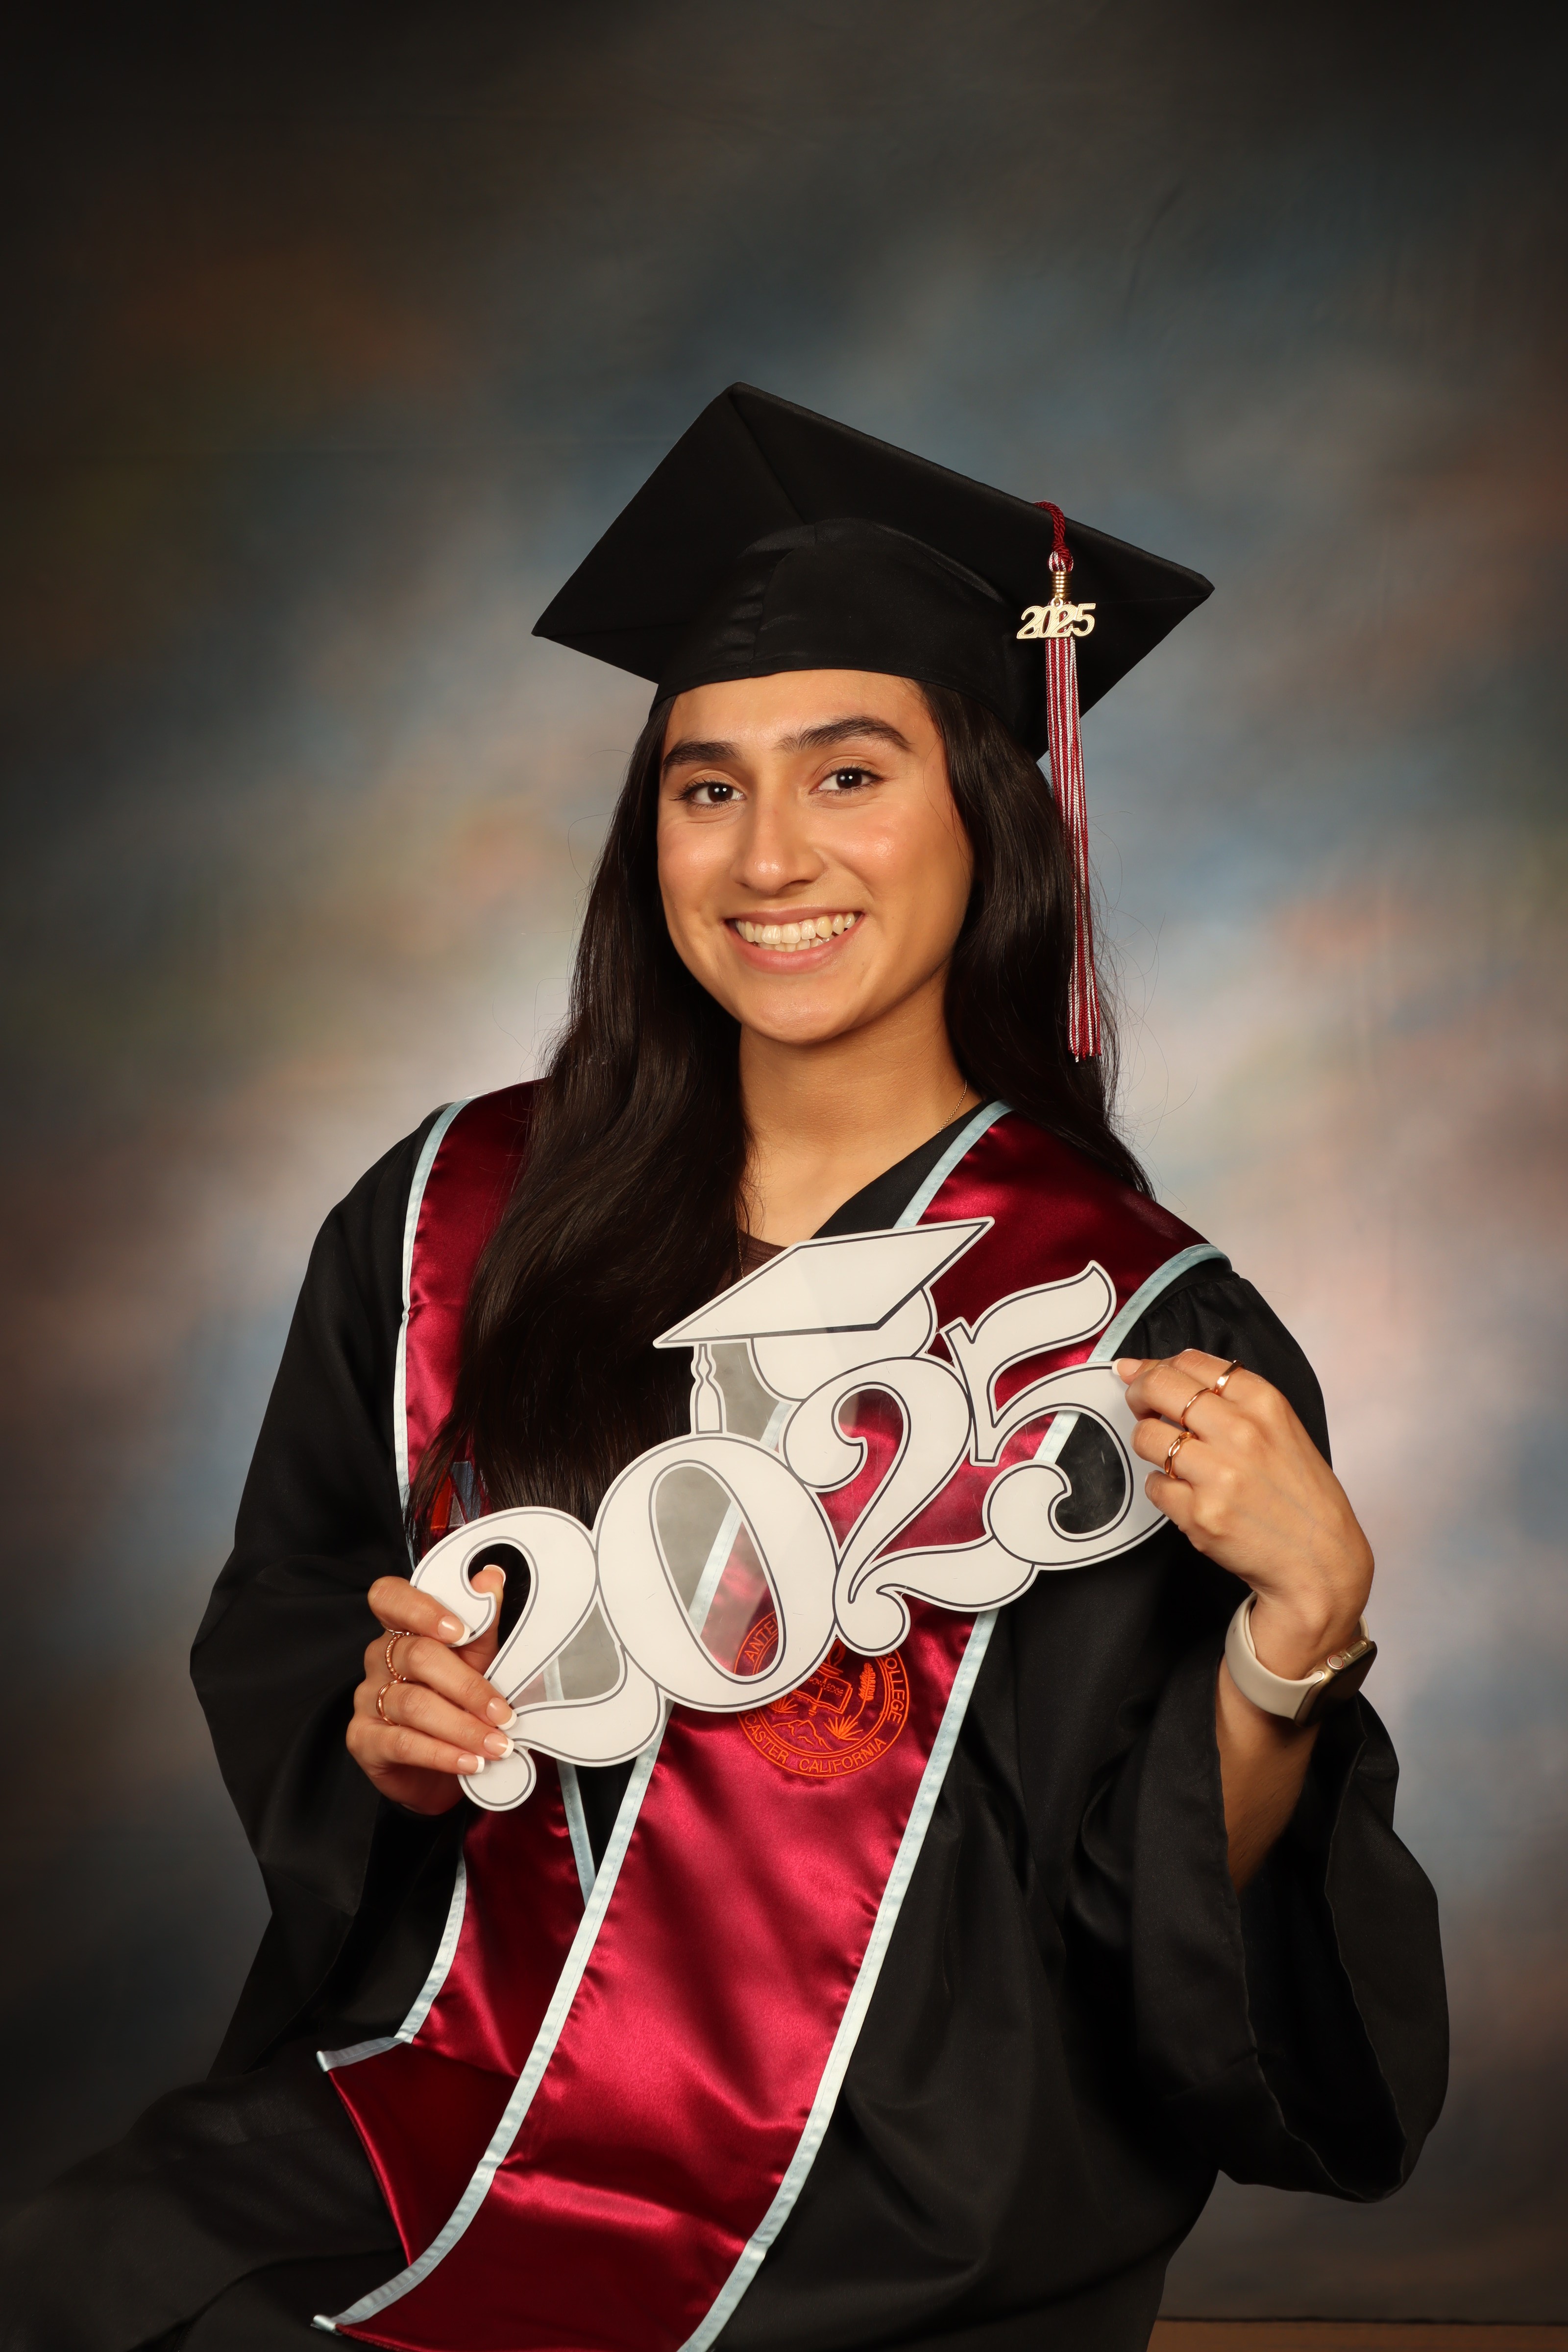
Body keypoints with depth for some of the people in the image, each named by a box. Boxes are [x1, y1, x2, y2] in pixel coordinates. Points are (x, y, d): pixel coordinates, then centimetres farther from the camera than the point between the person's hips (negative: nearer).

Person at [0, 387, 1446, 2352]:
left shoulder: (1142, 1343, -7)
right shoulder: (463, 1214, 3)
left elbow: (1174, 1935, -5)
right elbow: (279, 1636, 15)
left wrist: (1305, 1620, -21)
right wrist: (375, 1727, -6)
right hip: (421, 2115, 3)